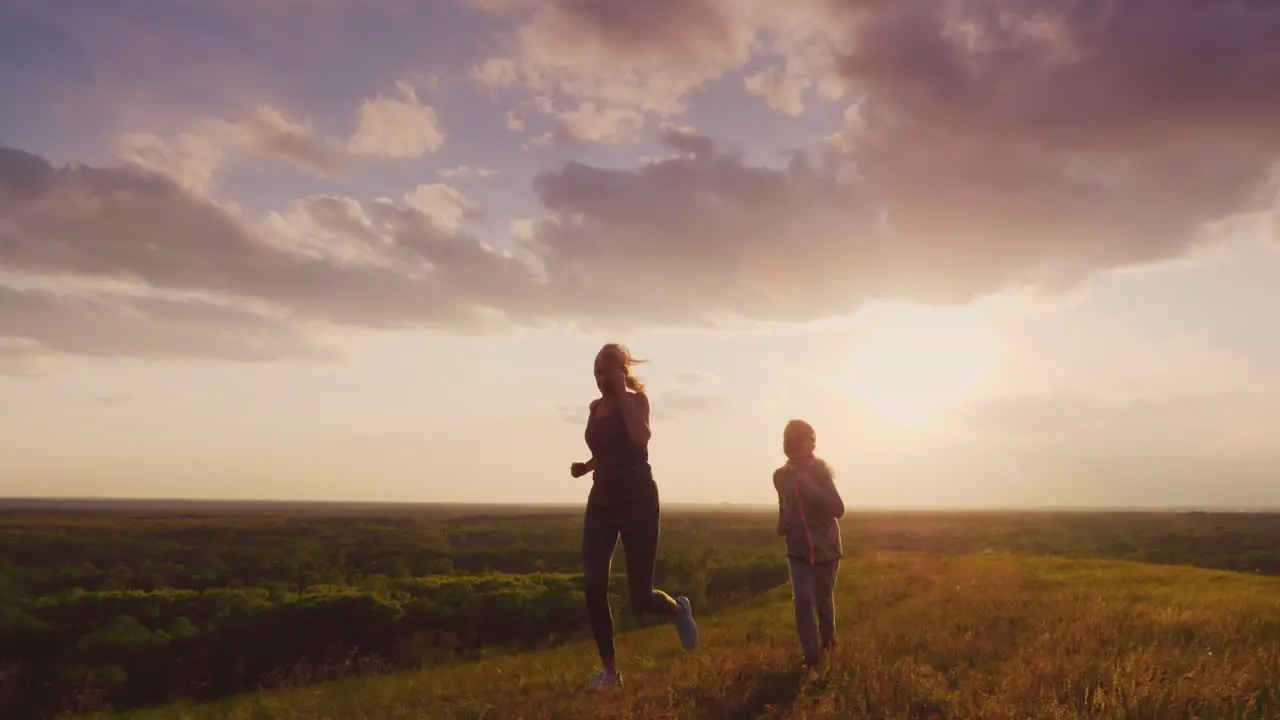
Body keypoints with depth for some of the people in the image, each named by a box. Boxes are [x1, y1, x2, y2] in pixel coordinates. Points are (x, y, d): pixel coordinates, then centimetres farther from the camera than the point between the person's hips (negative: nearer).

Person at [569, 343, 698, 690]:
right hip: (601, 502, 5)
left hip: (638, 502, -5)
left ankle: (679, 609, 36)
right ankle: (610, 670, 3)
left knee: (640, 598, 0)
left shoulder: (636, 401, -8)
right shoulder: (595, 407, 10)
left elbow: (639, 441, -29)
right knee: (593, 587, -11)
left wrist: (623, 393, -23)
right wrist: (586, 466, 5)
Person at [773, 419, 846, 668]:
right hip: (798, 550, 3)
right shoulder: (780, 476, 1)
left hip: (825, 548, -2)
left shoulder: (820, 472, -14)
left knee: (823, 600, 13)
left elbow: (838, 510, -23)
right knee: (803, 601, -11)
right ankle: (812, 659, -4)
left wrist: (812, 489, -34)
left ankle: (827, 641, 41)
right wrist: (782, 523, 5)